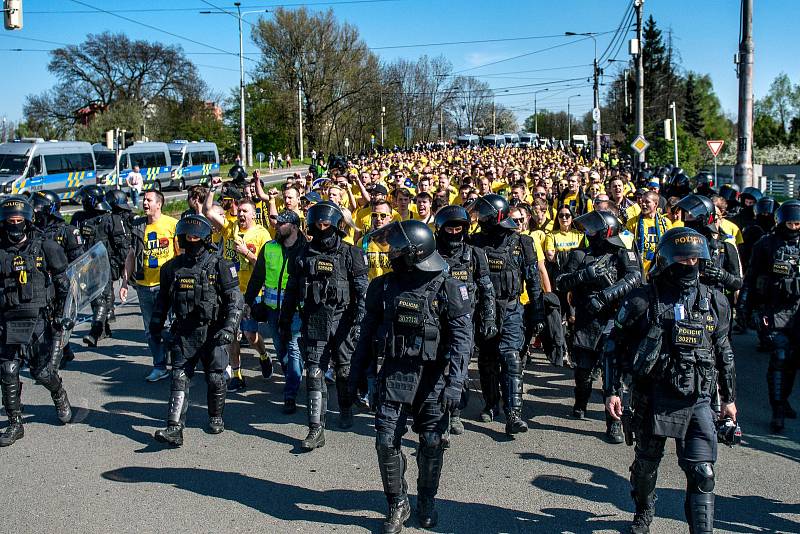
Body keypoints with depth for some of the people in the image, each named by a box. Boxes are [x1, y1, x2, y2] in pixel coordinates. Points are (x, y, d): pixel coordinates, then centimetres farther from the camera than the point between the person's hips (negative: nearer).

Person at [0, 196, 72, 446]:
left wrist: (61, 314, -1)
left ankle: (60, 397, 31)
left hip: (42, 321, -2)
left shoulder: (45, 248, -1)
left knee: (43, 373, -3)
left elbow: (63, 284, 4)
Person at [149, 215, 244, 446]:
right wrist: (156, 326, 19)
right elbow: (162, 299, 19)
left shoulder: (220, 266, -4)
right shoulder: (172, 267, 8)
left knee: (215, 379, 6)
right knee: (179, 379, -5)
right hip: (183, 333, 3)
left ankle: (216, 417, 29)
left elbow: (235, 299, -6)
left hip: (212, 332, -2)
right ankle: (175, 429, -9)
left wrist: (229, 327, -15)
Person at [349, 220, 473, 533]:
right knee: (387, 440, -2)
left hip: (432, 377, -2)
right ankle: (397, 504, 17)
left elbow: (461, 339, -11)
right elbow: (368, 332, 11)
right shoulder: (383, 286, 2)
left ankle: (426, 501, 27)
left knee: (431, 442, 4)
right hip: (395, 374, 3)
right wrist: (357, 372, 11)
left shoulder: (448, 289, -9)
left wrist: (455, 382, -18)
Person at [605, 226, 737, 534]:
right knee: (646, 464, 15)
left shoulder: (715, 303, 4)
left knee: (702, 473, -6)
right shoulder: (643, 301, -7)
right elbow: (615, 346, 0)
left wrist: (728, 398, 18)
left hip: (697, 401, 2)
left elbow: (723, 353, 15)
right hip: (652, 399, -1)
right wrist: (612, 390, -4)